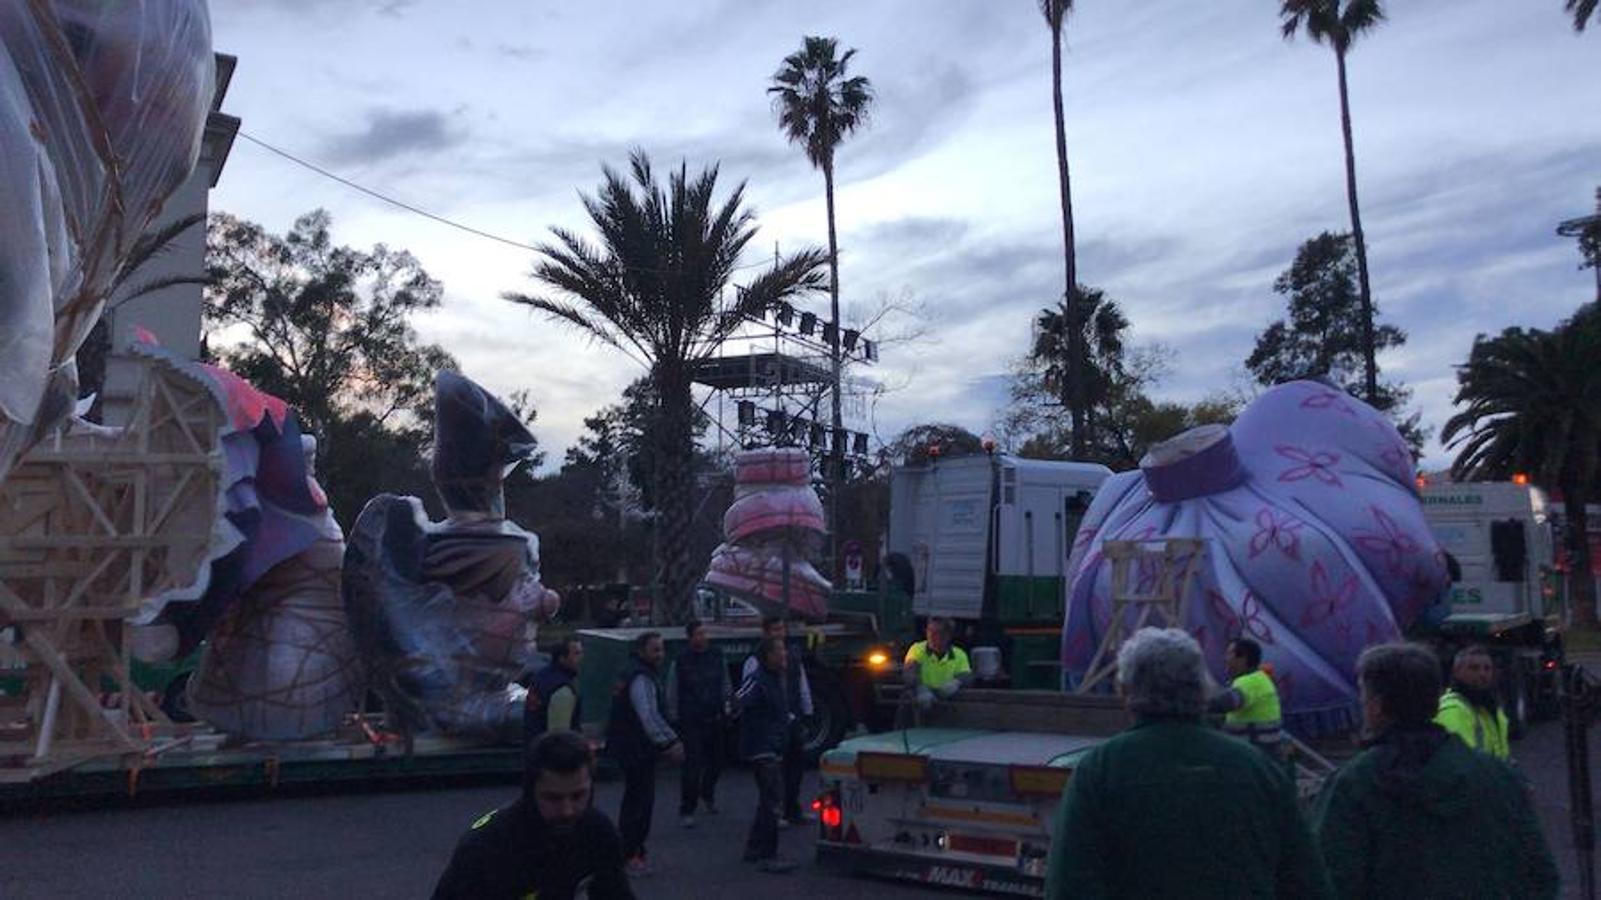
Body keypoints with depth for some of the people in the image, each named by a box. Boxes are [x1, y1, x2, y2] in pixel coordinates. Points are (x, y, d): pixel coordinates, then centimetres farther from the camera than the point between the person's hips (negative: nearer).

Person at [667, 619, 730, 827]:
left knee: (716, 761, 16)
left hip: (715, 719, 5)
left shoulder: (716, 656, 2)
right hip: (691, 722, -4)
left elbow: (726, 685, 13)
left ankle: (707, 794, 43)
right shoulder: (680, 662, -10)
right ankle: (686, 810, 4)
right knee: (692, 765, -8)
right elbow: (672, 694, -2)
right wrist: (675, 719, -1)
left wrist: (726, 706, 9)